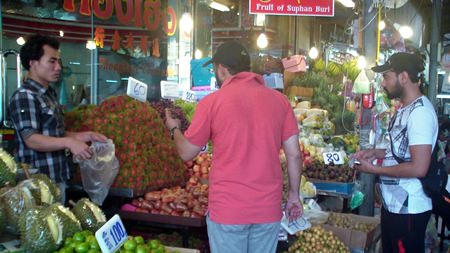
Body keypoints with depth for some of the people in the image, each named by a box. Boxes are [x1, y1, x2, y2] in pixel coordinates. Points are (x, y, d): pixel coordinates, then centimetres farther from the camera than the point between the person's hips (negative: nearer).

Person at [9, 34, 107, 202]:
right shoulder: (24, 97, -14)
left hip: (57, 178, 9)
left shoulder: (49, 95, 15)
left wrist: (86, 136, 10)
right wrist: (69, 142, -33)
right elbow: (31, 139, -23)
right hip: (38, 182, -9)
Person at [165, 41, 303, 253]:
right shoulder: (280, 100, 1)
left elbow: (187, 153, 3)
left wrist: (174, 128, 23)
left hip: (228, 210, -3)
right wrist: (294, 195, 15)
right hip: (269, 209, 3)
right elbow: (294, 154, 2)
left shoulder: (211, 102, -6)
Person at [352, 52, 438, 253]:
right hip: (392, 203, 9)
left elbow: (419, 168, -25)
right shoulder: (405, 109, 10)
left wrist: (374, 169, -16)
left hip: (408, 208, -9)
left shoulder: (420, 112, -20)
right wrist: (376, 153, 7)